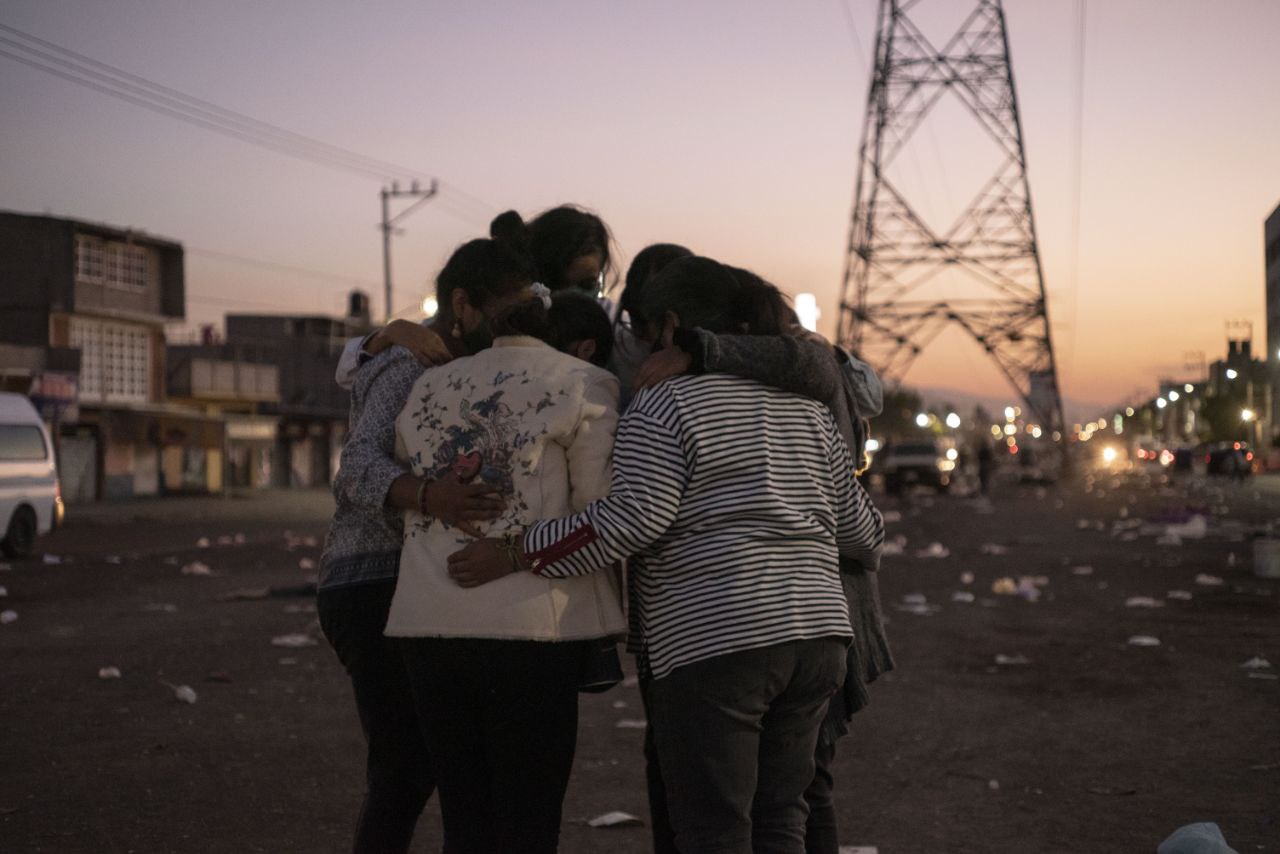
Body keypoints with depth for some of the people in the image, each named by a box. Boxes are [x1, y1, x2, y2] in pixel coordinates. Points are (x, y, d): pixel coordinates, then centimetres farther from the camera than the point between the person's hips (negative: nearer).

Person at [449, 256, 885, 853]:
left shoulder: (663, 406, -3)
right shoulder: (804, 406, 18)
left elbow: (636, 517, -16)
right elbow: (856, 524, 20)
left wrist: (515, 554, -12)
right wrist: (870, 540, 43)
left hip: (711, 642, -7)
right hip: (815, 631, 7)